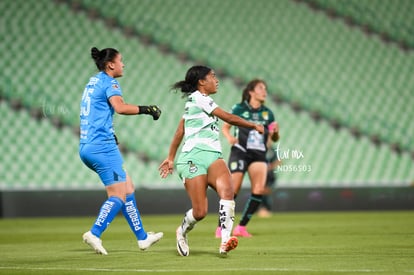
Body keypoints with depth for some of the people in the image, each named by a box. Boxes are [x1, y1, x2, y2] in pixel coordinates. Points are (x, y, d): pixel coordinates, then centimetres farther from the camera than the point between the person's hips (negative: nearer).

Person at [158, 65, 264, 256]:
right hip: (194, 157, -8)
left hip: (212, 156, 8)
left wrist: (171, 158, 36)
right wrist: (254, 126, 6)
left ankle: (225, 241, -33)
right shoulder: (199, 98, -3)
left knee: (227, 191, -23)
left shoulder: (193, 101, 24)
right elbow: (229, 118, -6)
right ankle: (182, 232, 22)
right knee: (200, 212, -11)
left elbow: (179, 131, 30)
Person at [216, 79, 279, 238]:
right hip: (240, 152, -4)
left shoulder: (267, 113, 9)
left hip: (259, 154, 4)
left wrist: (275, 132, -9)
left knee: (259, 189, -10)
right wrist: (229, 137, -13)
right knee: (234, 189, -11)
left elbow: (274, 138, 13)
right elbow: (225, 127, 8)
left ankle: (241, 227, -1)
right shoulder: (239, 109, -1)